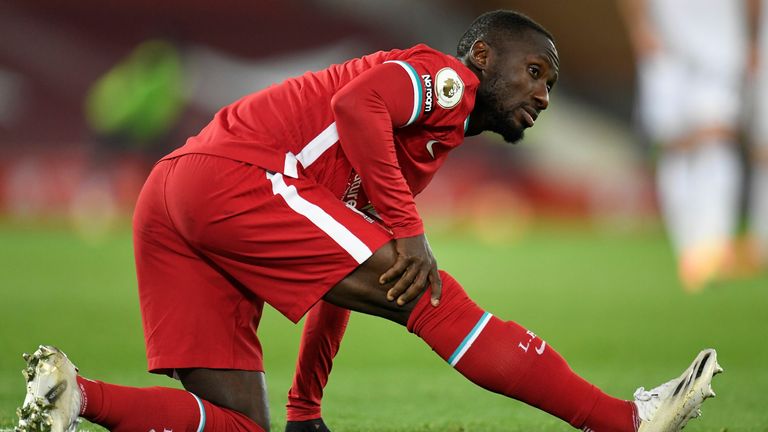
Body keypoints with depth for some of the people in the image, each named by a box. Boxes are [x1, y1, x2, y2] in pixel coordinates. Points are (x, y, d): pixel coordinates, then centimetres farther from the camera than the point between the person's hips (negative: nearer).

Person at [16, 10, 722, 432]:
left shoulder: (431, 144, 31)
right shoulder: (445, 76, 5)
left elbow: (332, 278, 32)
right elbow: (357, 105, -17)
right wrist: (408, 230, -19)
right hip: (236, 176, -9)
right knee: (436, 299, -9)